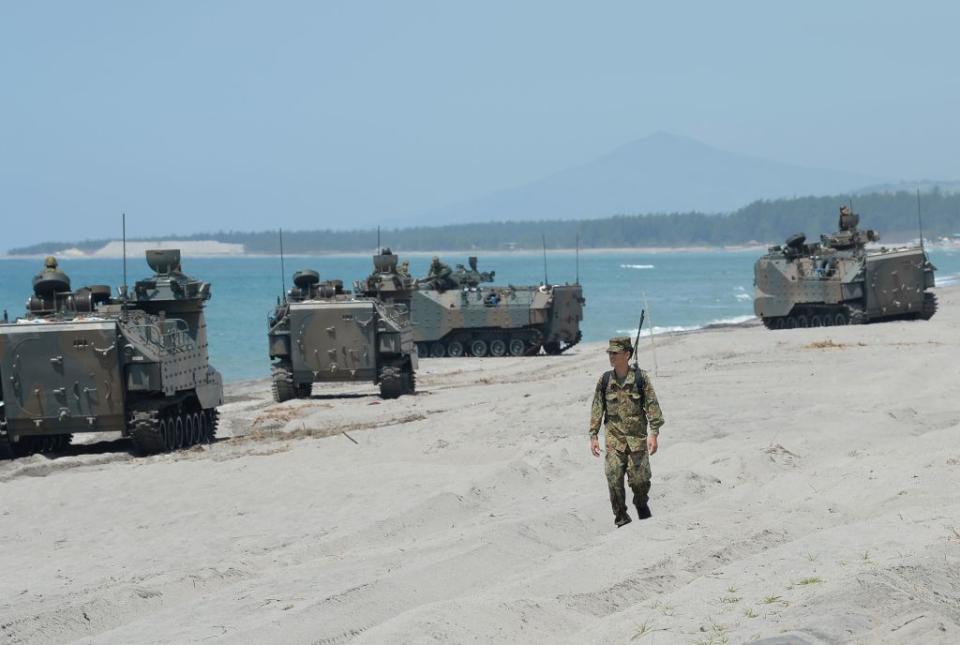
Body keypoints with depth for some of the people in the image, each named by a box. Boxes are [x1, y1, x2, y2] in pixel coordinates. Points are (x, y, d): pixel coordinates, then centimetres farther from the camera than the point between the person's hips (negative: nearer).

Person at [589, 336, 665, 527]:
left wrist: (654, 433, -10)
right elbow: (597, 409, 9)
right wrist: (593, 436, 4)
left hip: (637, 438, -2)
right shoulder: (605, 380, 4)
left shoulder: (640, 378, -3)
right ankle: (621, 518, 7)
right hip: (614, 439, 2)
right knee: (614, 480, -5)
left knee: (640, 479, -1)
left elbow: (652, 405, -3)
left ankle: (642, 506, 28)